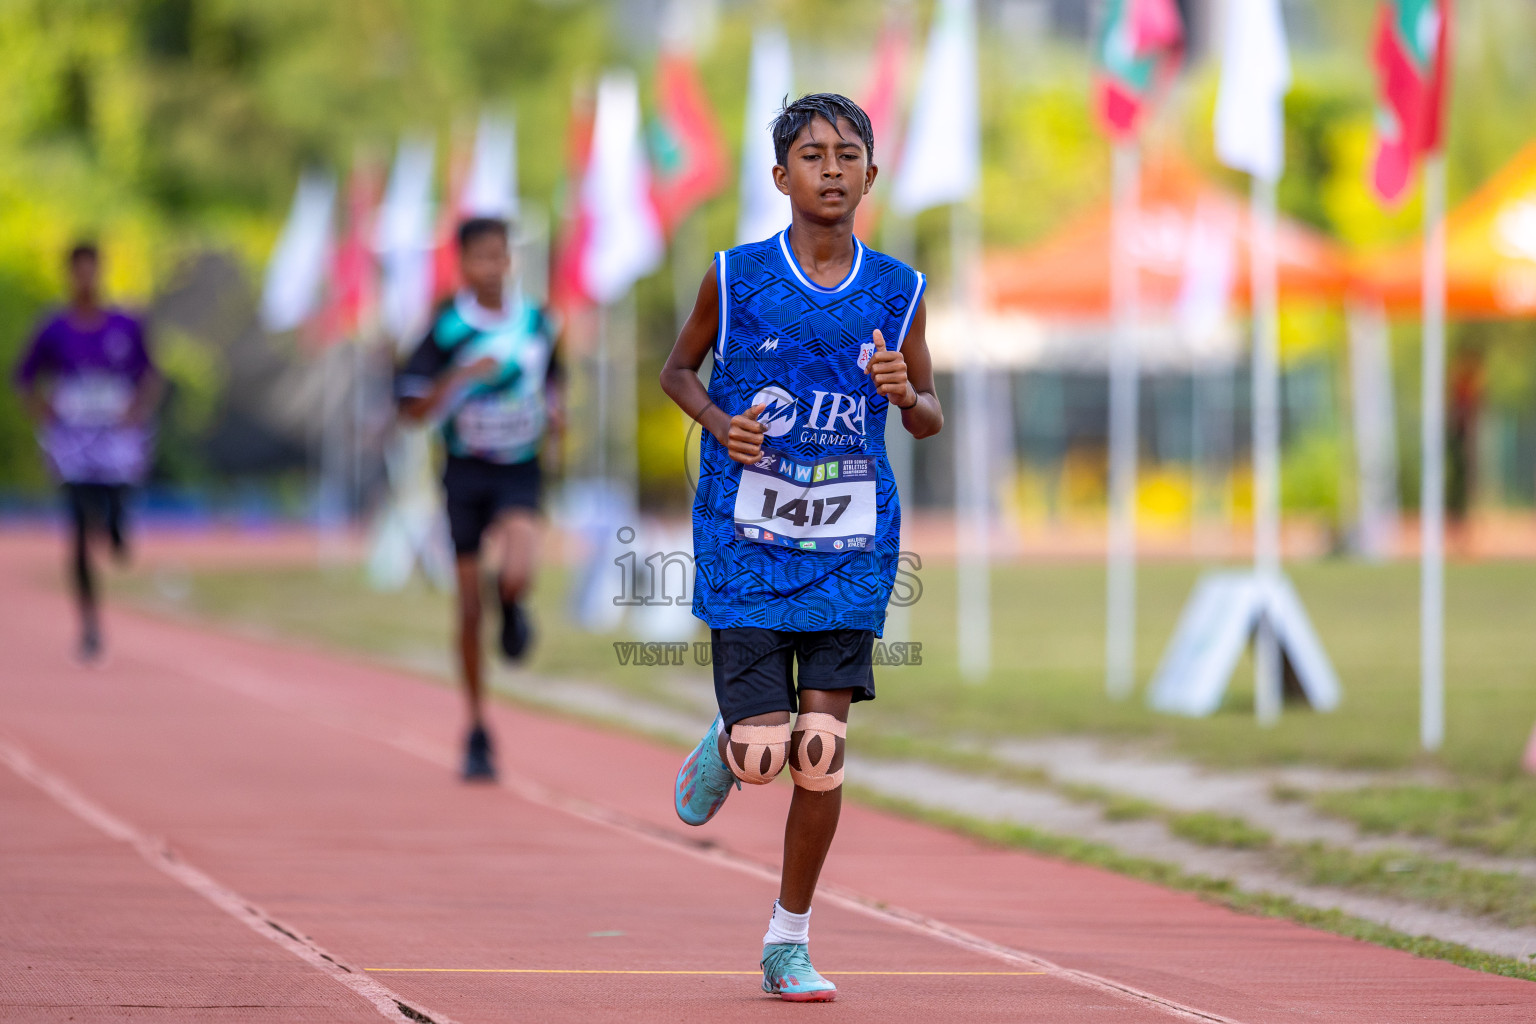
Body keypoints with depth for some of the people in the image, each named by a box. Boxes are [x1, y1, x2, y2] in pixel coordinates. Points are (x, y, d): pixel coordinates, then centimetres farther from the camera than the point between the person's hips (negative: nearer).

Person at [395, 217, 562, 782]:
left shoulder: (536, 322, 0)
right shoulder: (447, 329, -9)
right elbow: (413, 408, -9)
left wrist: (554, 411, -2)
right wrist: (461, 376, -24)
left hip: (520, 469, 0)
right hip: (466, 470, 0)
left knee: (517, 574, -28)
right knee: (469, 608, 4)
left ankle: (512, 607, 12)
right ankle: (477, 732, 17)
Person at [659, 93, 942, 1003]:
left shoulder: (897, 290, 2)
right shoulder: (736, 279, -4)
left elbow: (932, 418, 12)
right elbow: (678, 369, 11)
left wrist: (907, 395, -12)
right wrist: (719, 420, -9)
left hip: (849, 550, 2)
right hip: (747, 543, -1)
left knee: (821, 753, -4)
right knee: (763, 754, -8)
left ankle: (791, 941, 12)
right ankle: (723, 746, 30)